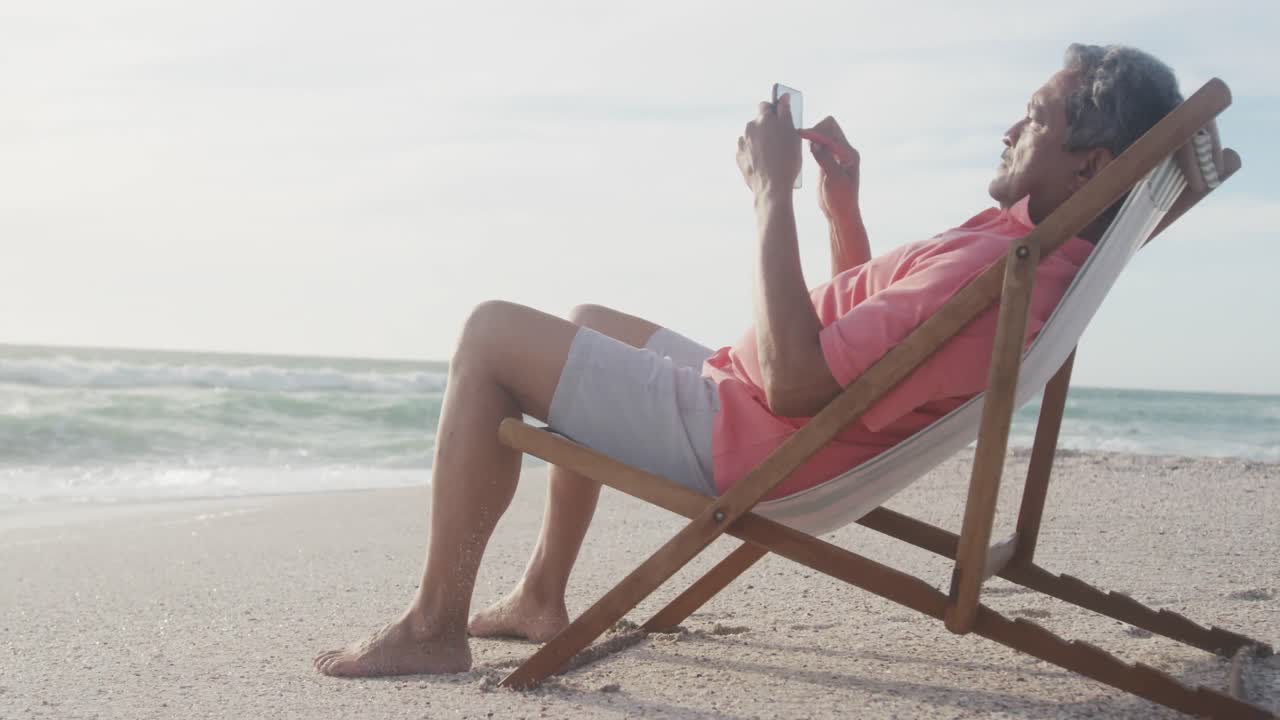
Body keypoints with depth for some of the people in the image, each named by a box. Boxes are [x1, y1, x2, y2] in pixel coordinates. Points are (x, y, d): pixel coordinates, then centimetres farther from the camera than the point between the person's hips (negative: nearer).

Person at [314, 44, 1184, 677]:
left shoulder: (1000, 271, -28)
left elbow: (793, 382, -31)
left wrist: (775, 194, -26)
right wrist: (844, 205, 5)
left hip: (731, 442, -10)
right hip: (737, 394, 10)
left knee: (493, 335, -8)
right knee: (592, 324, 29)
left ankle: (435, 626, 0)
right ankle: (541, 599, 26)